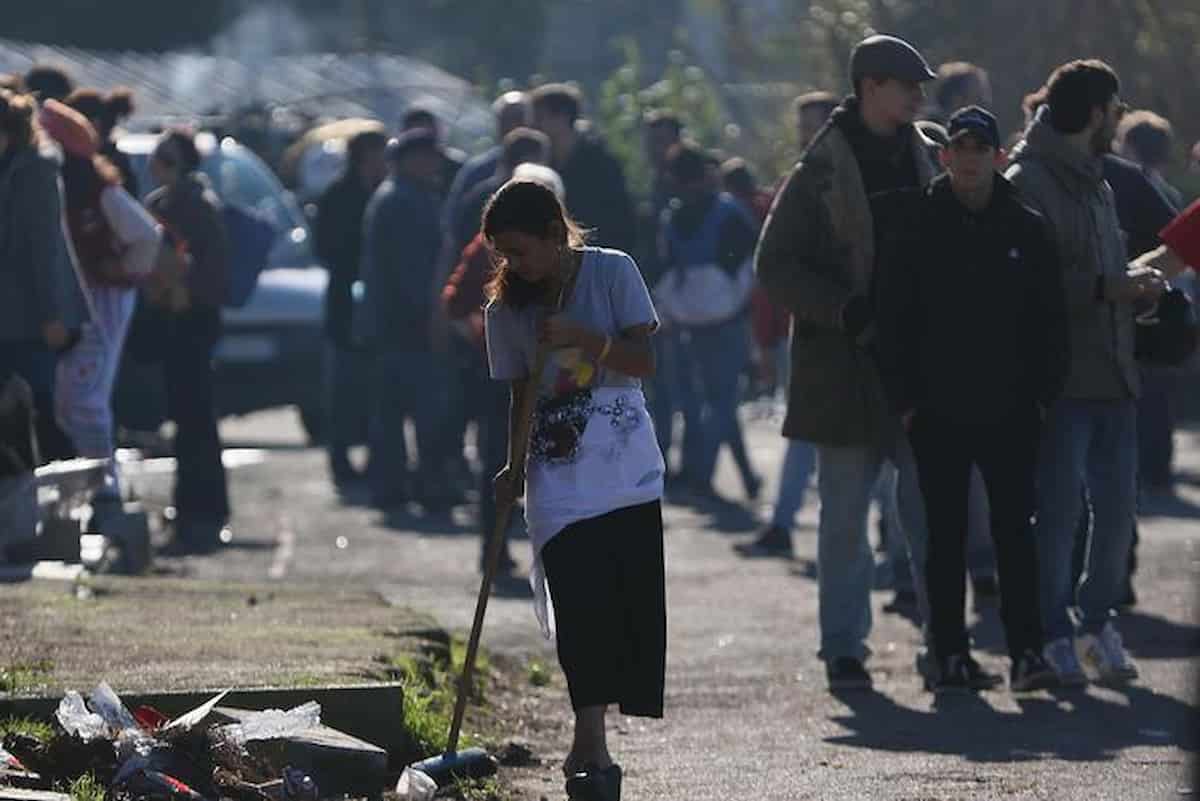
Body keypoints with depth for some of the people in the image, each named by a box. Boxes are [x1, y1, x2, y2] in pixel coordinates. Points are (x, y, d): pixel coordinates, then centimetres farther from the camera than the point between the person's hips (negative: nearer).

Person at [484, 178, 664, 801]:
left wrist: (583, 337, -18)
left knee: (635, 604, -1)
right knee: (581, 607, -13)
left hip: (627, 469, 0)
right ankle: (592, 750, -16)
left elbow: (644, 359, -3)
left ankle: (589, 746, 12)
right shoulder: (507, 309, 6)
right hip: (559, 479, 0)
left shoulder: (611, 272, 0)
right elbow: (521, 396, 11)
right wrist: (513, 468, 0)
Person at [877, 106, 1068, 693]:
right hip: (938, 412, -1)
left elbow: (1050, 319, 8)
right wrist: (904, 397, -5)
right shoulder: (916, 226, 1)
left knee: (1015, 529, -1)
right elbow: (893, 317, 1)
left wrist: (1043, 391, 0)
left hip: (1010, 409, 1)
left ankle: (1026, 650, -1)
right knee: (946, 535, 4)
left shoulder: (1025, 228, 5)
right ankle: (950, 654, 8)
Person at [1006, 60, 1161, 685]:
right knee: (1058, 507, -4)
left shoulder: (1097, 184, 20)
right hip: (1059, 375, -8)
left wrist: (1136, 288, 1)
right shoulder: (1027, 184, -8)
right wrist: (1103, 288, -20)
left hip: (1112, 374, 8)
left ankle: (1097, 620, 23)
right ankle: (1055, 634, 4)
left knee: (1117, 505, 8)